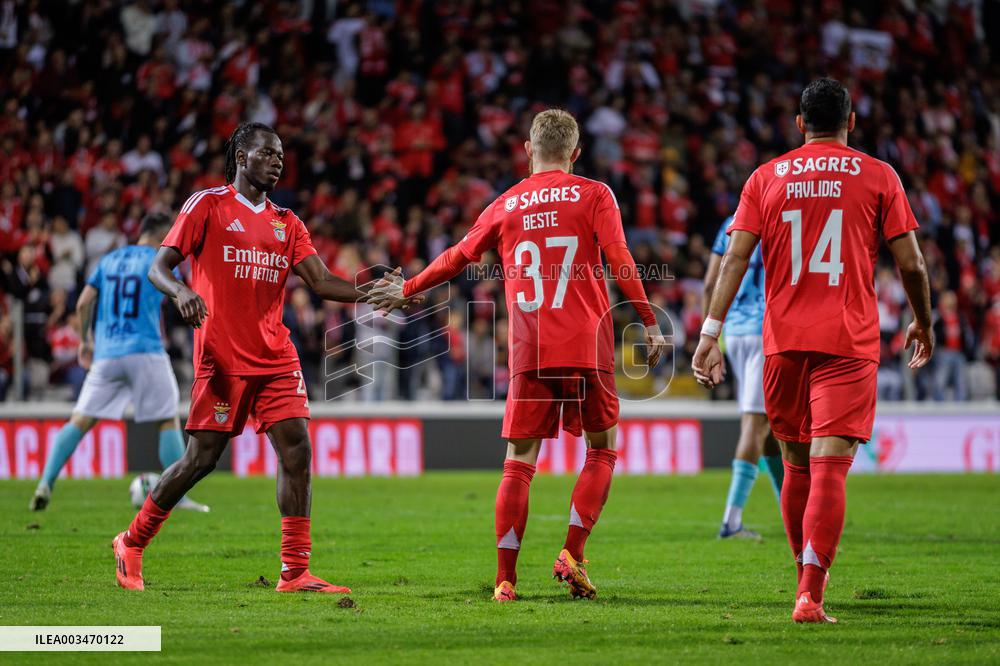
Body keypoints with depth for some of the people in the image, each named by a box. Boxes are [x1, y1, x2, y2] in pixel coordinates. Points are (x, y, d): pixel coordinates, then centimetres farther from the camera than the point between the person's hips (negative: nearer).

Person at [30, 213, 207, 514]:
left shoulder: (109, 260, 16)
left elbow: (83, 303, 11)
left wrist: (85, 341, 21)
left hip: (105, 354, 4)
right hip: (145, 351, -4)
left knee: (80, 421, 3)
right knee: (168, 421, 4)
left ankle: (46, 483, -11)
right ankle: (179, 496, 0)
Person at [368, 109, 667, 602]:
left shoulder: (506, 205, 11)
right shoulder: (593, 195, 4)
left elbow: (456, 259, 19)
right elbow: (620, 262, -6)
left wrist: (406, 290, 33)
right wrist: (650, 324, -3)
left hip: (529, 353, 2)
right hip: (586, 346, -2)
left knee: (519, 461, 5)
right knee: (602, 449, 12)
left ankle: (505, 577, 0)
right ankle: (572, 553, -3)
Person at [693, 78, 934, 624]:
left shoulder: (765, 179, 9)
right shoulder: (878, 177, 4)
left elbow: (735, 257, 0)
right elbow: (911, 263, 3)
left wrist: (710, 333, -2)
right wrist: (923, 323, 19)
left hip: (783, 342, 3)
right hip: (849, 343, -3)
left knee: (796, 467, 17)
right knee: (829, 466, -9)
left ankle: (808, 579, 29)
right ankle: (810, 596, -21)